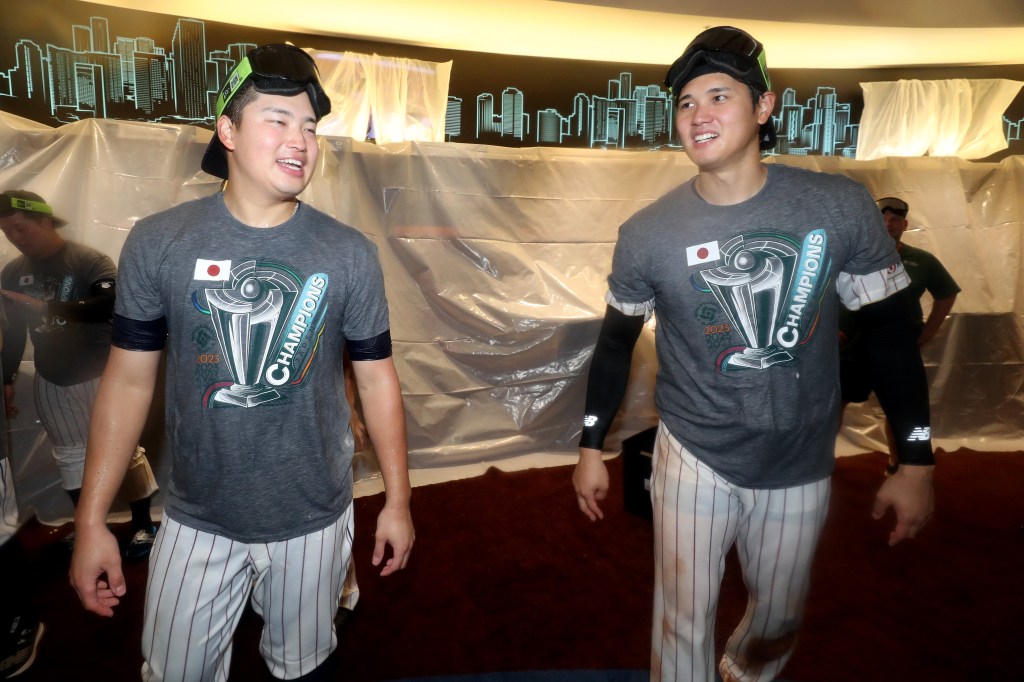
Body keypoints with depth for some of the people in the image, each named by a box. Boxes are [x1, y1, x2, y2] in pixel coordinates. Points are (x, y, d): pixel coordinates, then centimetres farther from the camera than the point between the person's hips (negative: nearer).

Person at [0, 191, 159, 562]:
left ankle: (142, 526, 15)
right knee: (70, 457, 13)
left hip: (102, 375, -5)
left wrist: (45, 307, -33)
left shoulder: (90, 260, -14)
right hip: (51, 383, 6)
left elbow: (110, 304, -31)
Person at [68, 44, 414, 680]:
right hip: (197, 522, 1)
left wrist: (398, 501, 0)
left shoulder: (349, 253, -10)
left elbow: (377, 380, -4)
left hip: (314, 520, 0)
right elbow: (129, 380, -2)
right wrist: (91, 520, -1)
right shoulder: (158, 243, -9)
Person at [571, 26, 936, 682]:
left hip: (802, 463, 2)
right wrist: (592, 448, 4)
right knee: (684, 621, 7)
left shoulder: (842, 207, -11)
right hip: (694, 456, -1)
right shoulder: (646, 233, -13)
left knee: (779, 618, 21)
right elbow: (618, 340, 0)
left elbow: (892, 330, -2)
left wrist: (917, 460, -1)